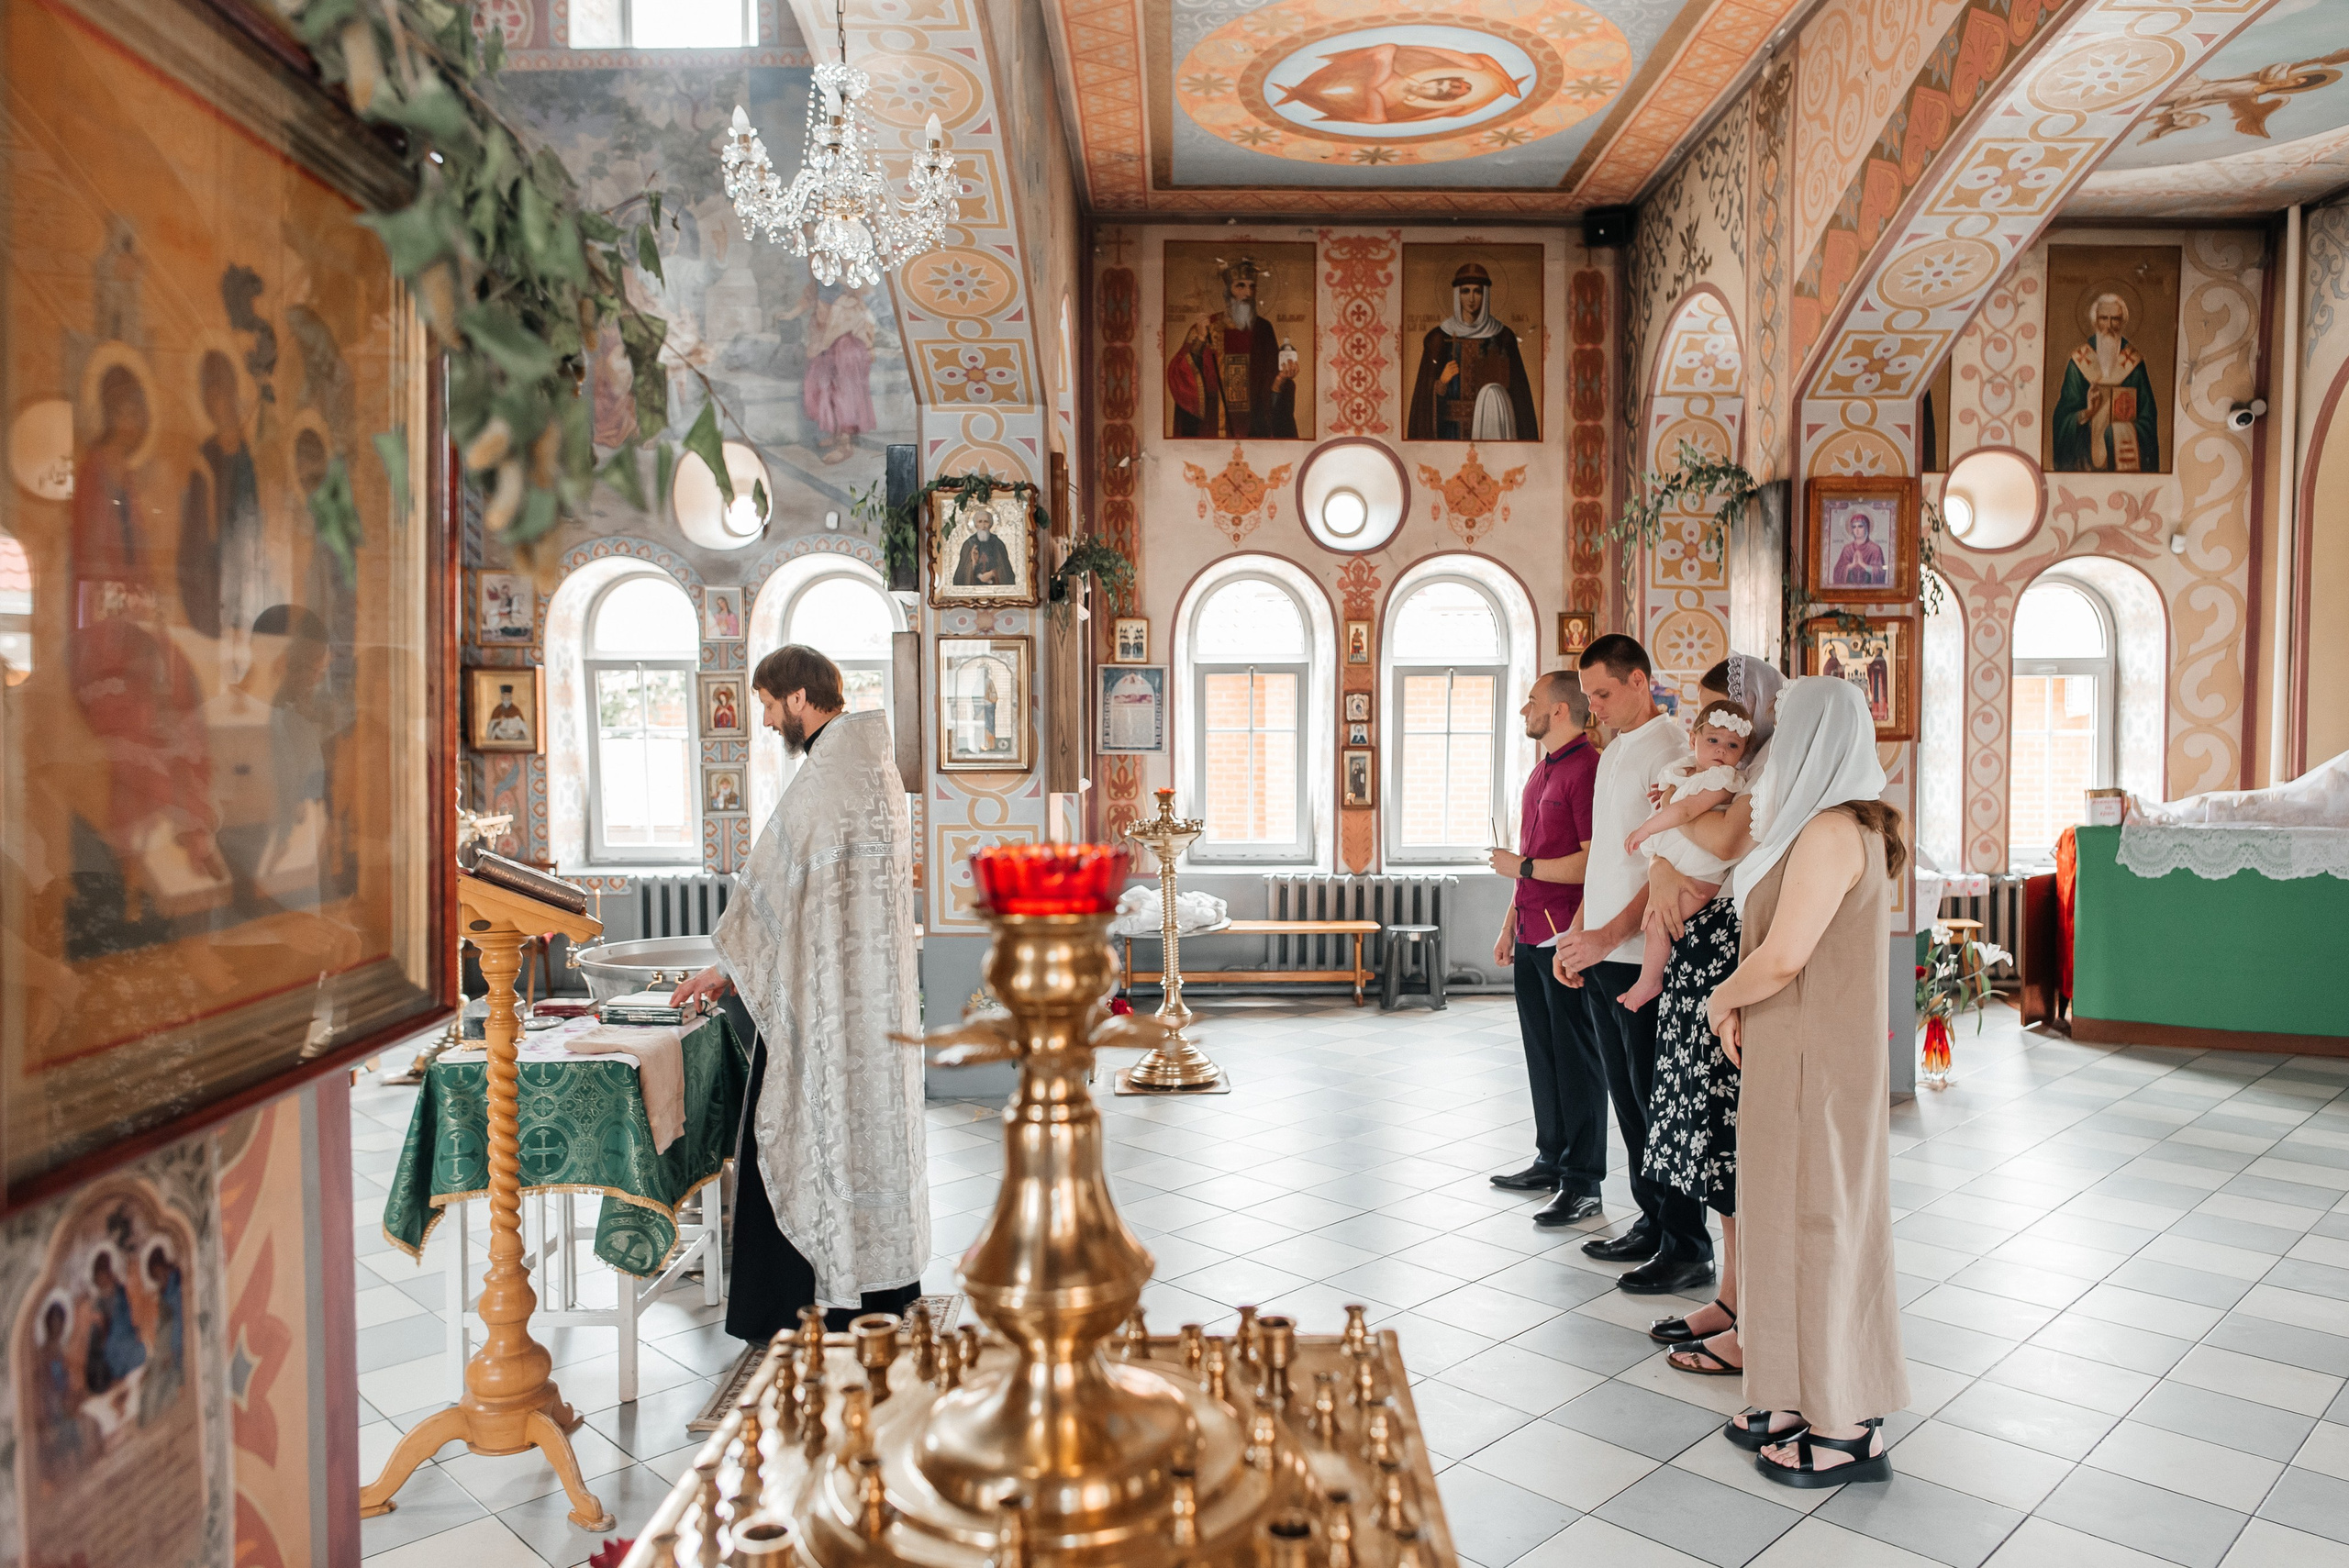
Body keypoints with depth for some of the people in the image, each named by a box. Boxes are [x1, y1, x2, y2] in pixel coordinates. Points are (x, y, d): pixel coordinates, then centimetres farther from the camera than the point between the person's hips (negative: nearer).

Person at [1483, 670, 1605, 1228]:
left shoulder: (1589, 769, -15)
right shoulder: (1541, 771, 16)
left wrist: (1520, 867, -14)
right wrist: (1510, 925, 20)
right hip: (1532, 939, 9)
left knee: (1576, 1061, -1)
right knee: (1542, 1054, 16)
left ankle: (1584, 1186, 7)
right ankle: (1551, 1163, 28)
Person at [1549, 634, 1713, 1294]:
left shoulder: (1671, 750, -12)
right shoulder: (1613, 752, 16)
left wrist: (1608, 936, -19)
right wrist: (1576, 933, 13)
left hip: (1643, 959, -9)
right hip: (1599, 955, 9)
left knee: (1658, 1101, -1)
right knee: (1627, 1097, 15)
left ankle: (1688, 1246, 11)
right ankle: (1651, 1224, 27)